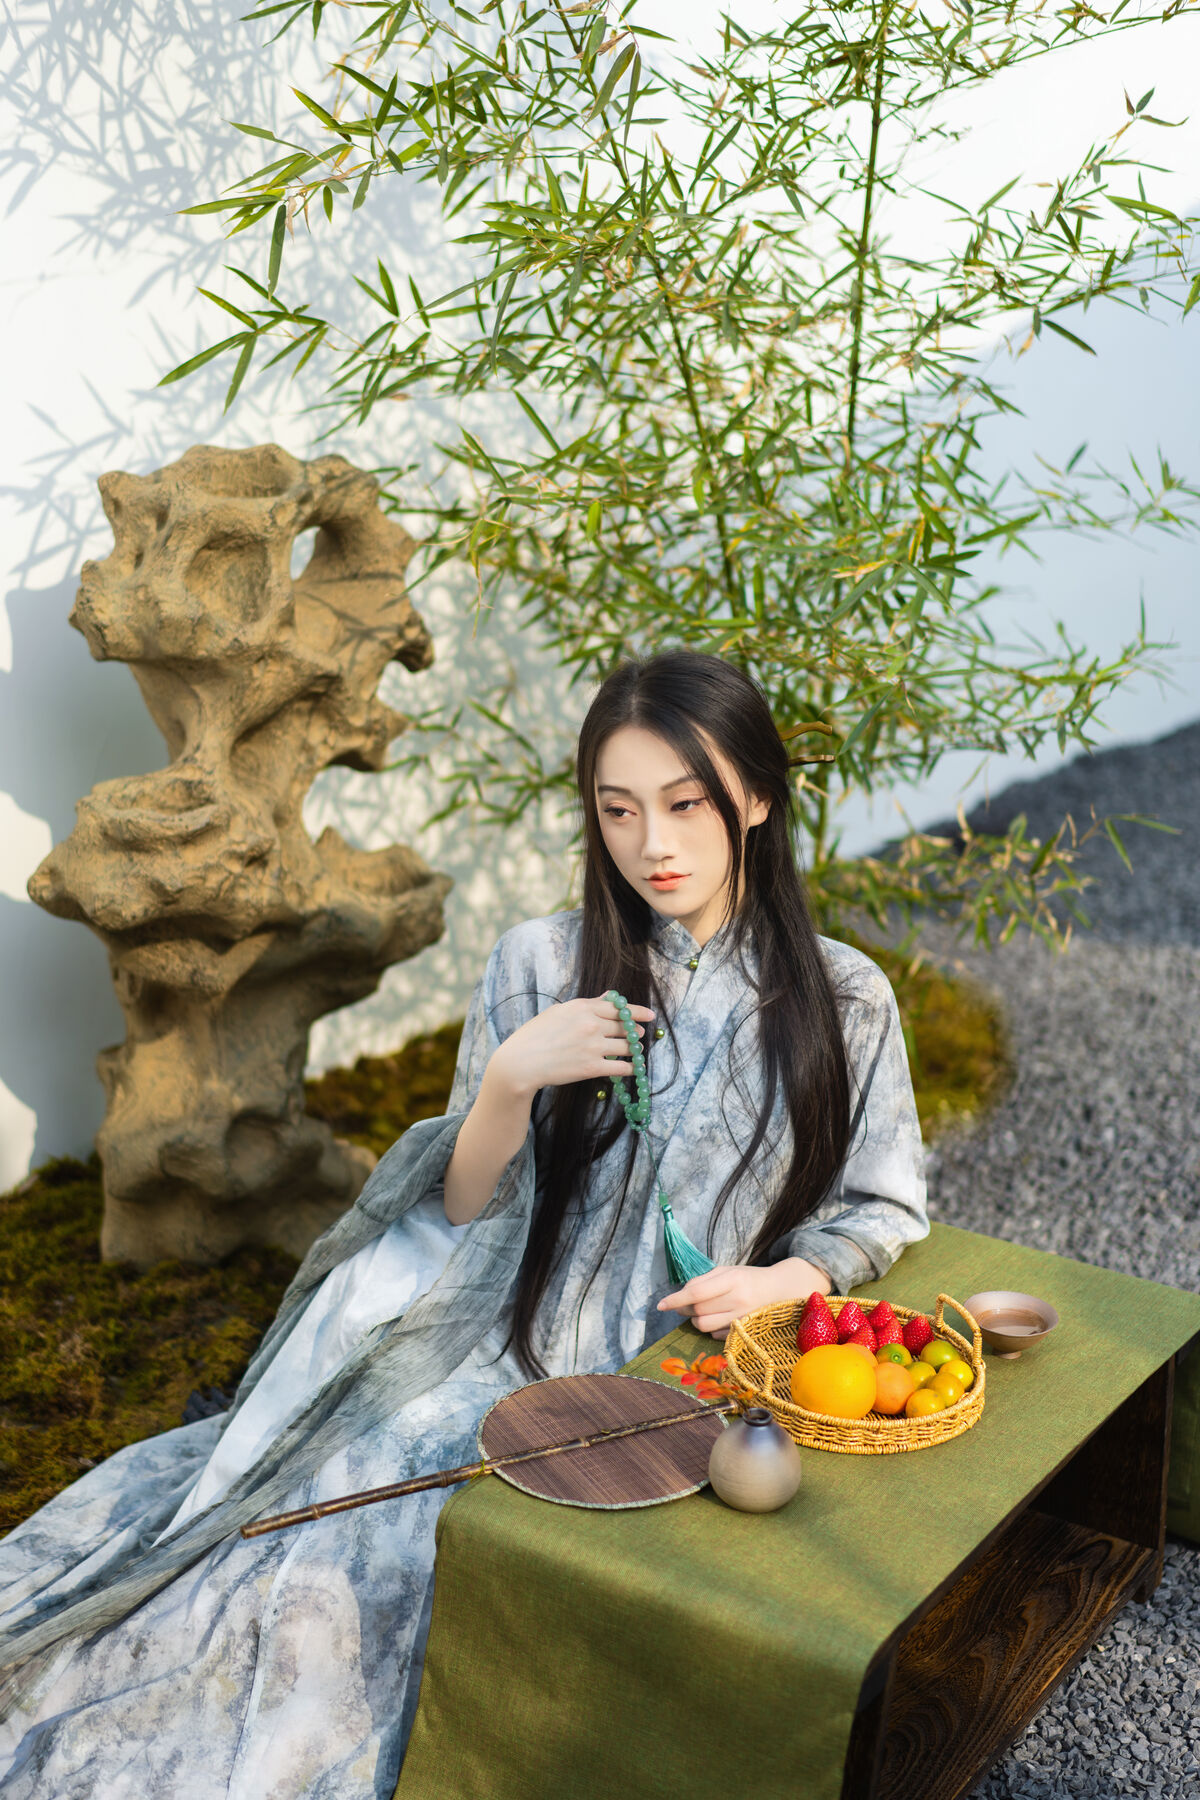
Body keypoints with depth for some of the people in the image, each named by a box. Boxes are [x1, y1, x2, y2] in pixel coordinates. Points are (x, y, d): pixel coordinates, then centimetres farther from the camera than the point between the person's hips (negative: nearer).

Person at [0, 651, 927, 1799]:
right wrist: (512, 1079, -13)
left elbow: (882, 1211, 10)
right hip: (503, 1344, 2)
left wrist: (785, 1280, -11)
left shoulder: (844, 1002, 1)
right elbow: (464, 1209, 6)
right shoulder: (540, 966, 4)